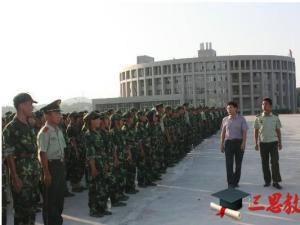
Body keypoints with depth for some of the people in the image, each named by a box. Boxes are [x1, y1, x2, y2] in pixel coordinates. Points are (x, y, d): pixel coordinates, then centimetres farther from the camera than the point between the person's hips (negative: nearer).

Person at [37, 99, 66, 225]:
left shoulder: (58, 130, 9)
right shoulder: (44, 132, -16)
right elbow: (42, 154, -19)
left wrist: (63, 167, 12)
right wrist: (46, 173, -20)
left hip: (60, 165, 8)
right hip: (50, 166, -8)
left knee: (60, 196, 20)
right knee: (50, 198, 6)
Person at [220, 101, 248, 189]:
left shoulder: (241, 119, -2)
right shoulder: (225, 120, 6)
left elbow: (244, 132, -5)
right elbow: (223, 133, 11)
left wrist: (243, 143, -16)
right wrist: (222, 144, 8)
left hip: (239, 142, -1)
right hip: (228, 142, 1)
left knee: (238, 163, 7)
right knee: (229, 163, -4)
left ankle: (236, 181, 19)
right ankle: (230, 183, 0)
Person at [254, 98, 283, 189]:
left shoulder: (275, 117, 0)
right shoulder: (258, 118, -1)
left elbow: (278, 131, 7)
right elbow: (256, 131, 4)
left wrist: (280, 143, 5)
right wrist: (256, 143, -1)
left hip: (273, 142, -1)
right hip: (263, 143, 1)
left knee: (275, 162, -6)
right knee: (265, 163, 7)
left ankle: (276, 182, 0)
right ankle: (267, 181, 18)